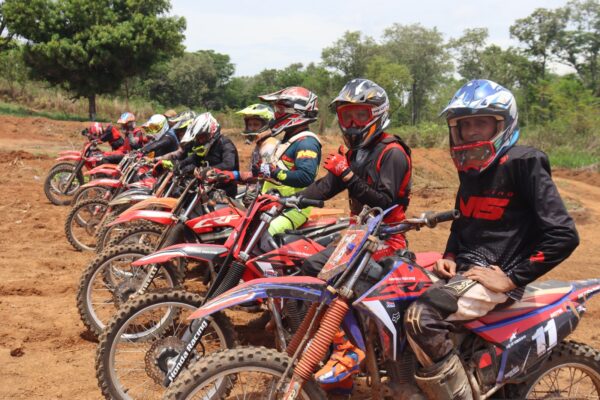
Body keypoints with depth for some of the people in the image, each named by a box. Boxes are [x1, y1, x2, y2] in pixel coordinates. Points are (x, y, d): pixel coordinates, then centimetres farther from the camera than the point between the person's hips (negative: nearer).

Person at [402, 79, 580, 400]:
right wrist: (449, 255, 10)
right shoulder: (470, 167, 14)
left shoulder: (523, 164, -12)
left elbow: (563, 235, -17)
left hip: (492, 275, -9)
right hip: (464, 267, 9)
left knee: (421, 318, -31)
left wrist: (511, 279, -18)